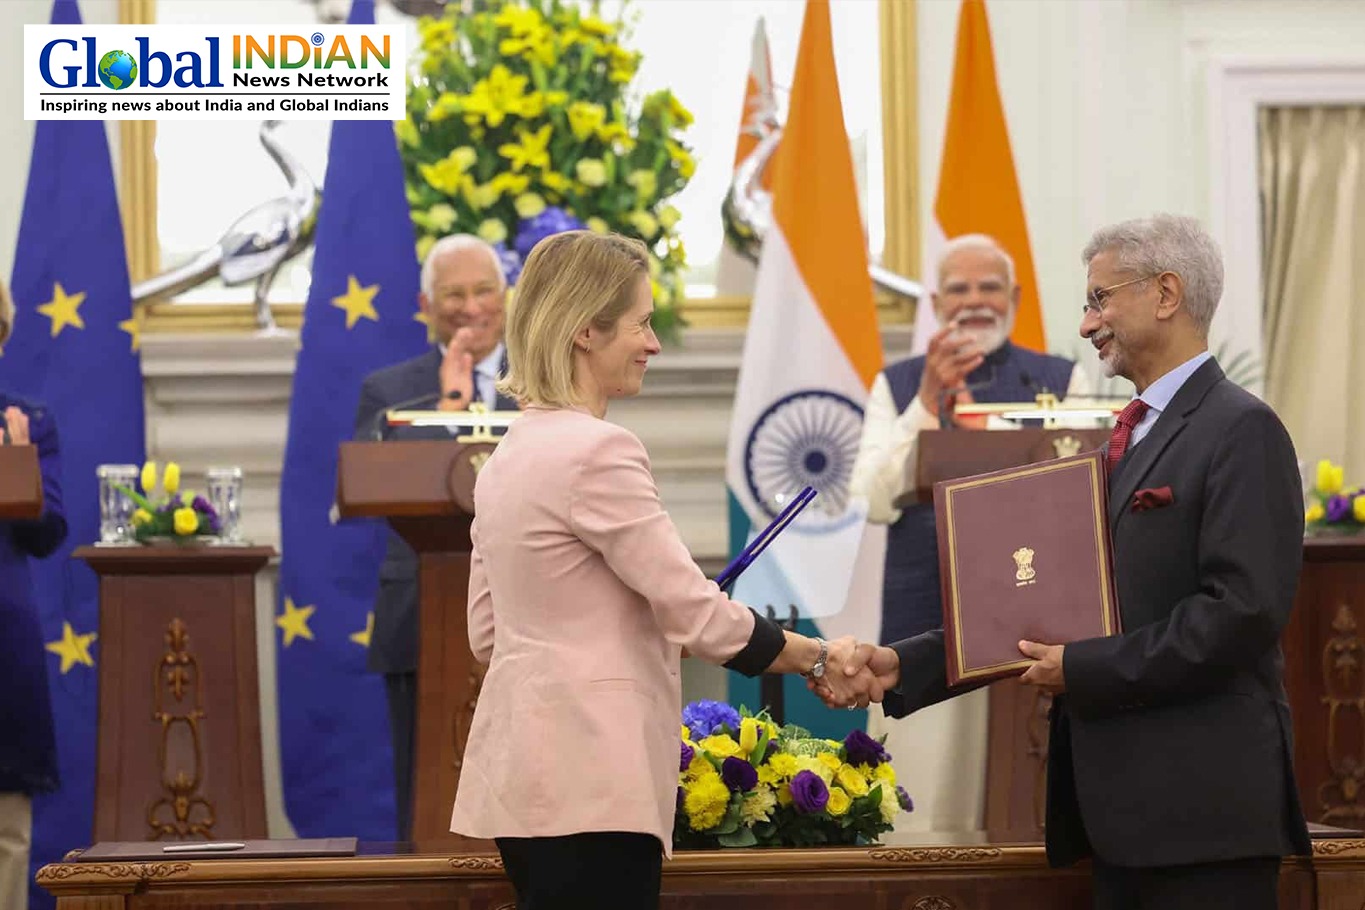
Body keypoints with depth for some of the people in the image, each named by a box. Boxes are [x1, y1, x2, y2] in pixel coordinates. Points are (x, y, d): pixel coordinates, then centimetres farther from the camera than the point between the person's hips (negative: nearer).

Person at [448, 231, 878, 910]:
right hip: (586, 782, -9)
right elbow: (698, 614, -14)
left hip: (526, 772, 9)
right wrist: (821, 660, -2)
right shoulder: (597, 452, -15)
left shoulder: (509, 457, 13)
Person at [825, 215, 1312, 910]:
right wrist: (904, 665, 7)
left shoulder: (1241, 431, -7)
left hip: (1202, 803, -8)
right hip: (1122, 802, 8)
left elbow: (1244, 611, -18)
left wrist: (1083, 670, -14)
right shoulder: (1122, 444, 21)